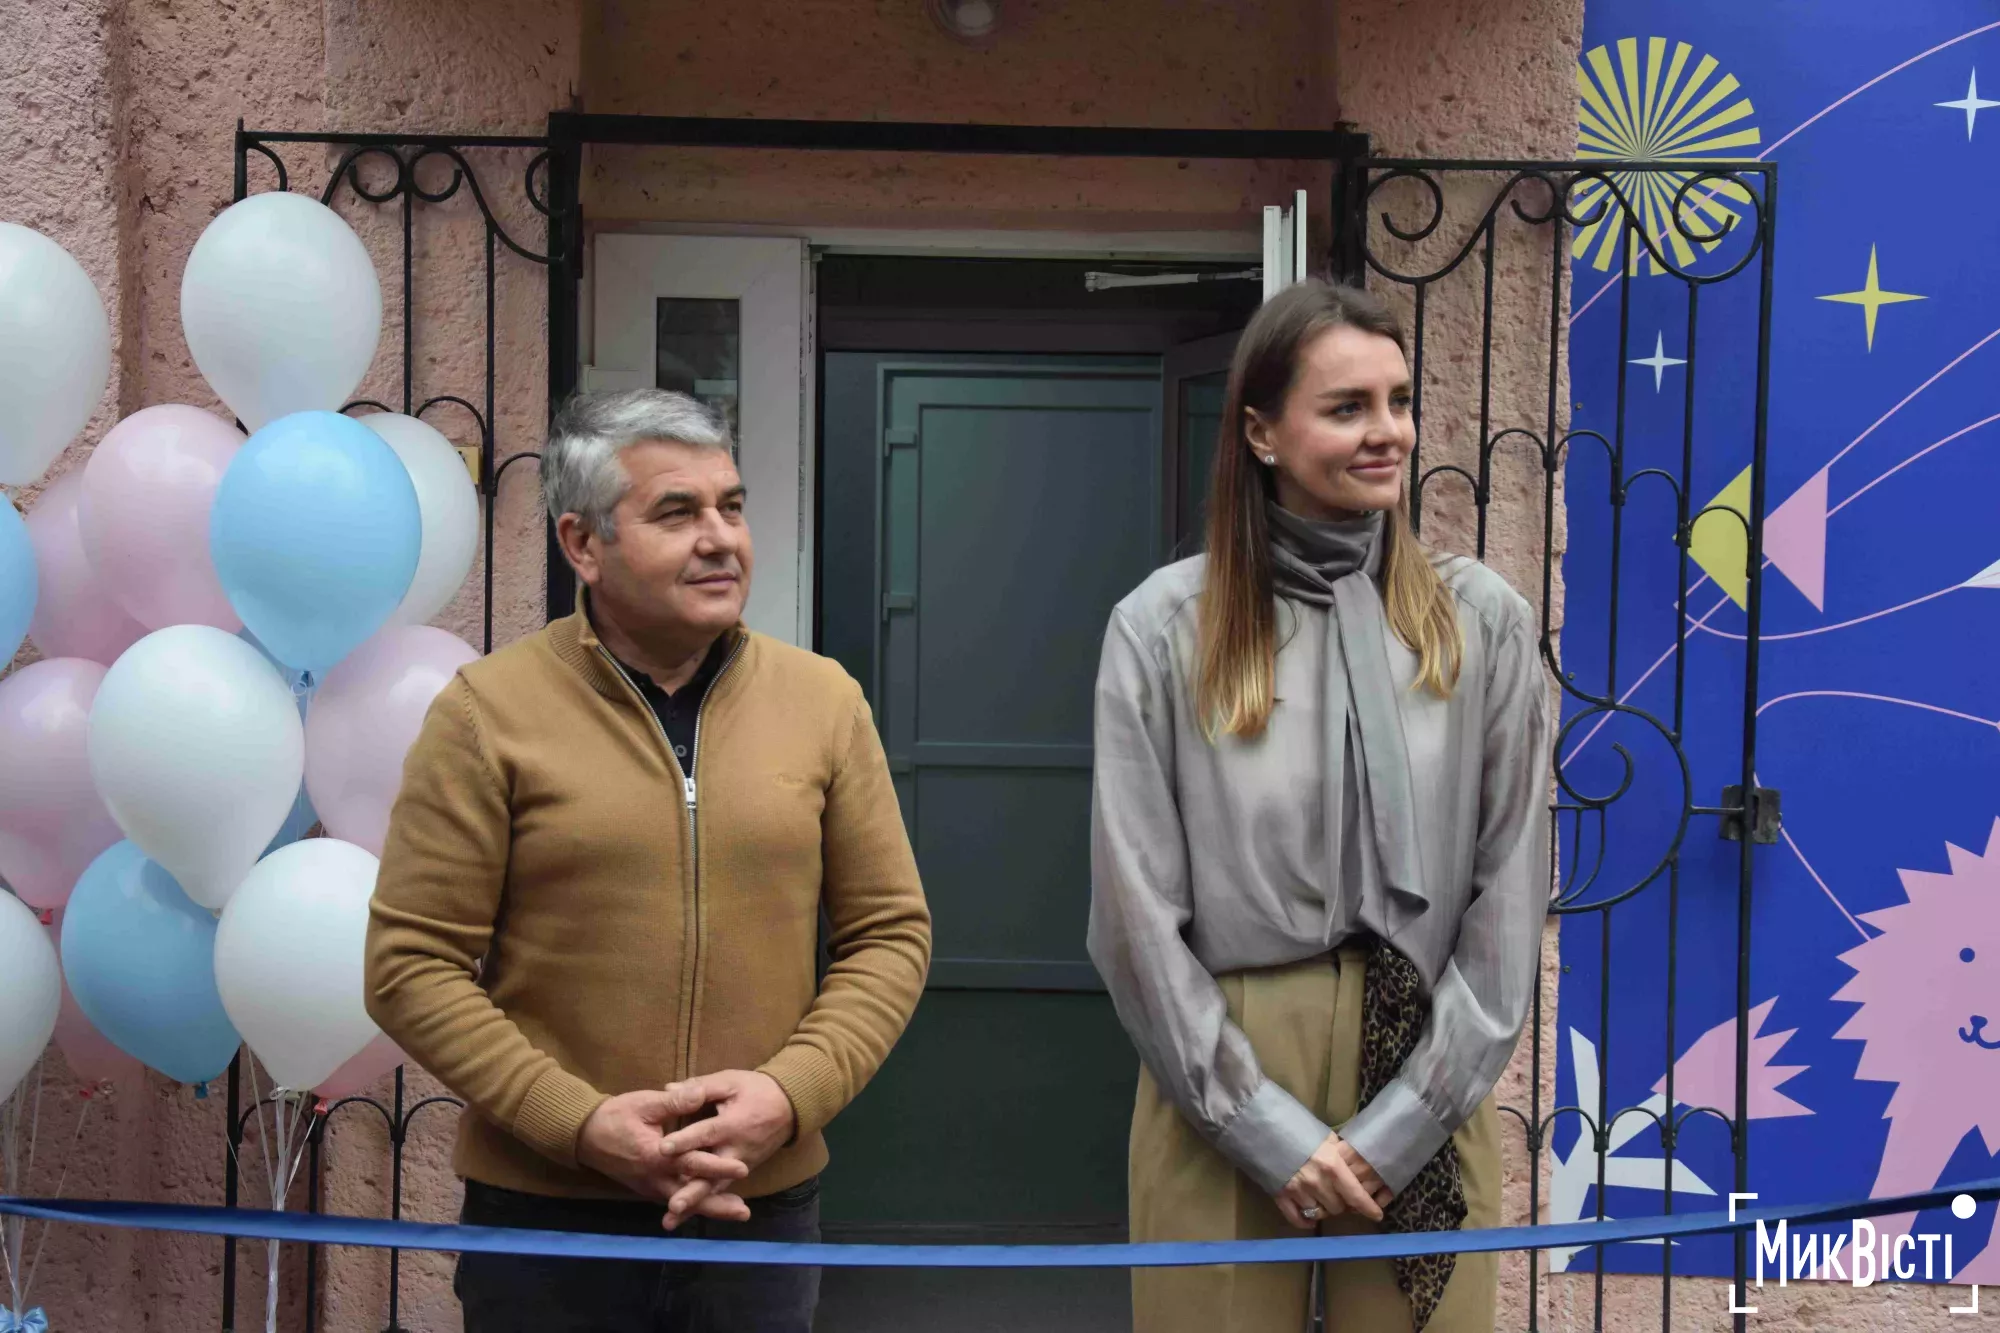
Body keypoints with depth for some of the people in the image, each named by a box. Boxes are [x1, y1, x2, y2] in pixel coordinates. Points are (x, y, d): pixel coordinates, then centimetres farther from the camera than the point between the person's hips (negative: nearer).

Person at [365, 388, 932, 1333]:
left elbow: (890, 933, 4)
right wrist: (581, 1123, -15)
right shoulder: (486, 711, -6)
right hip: (544, 1217, -2)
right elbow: (411, 965, -6)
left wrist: (791, 1092, -11)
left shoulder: (824, 700, 1)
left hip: (765, 1206, 2)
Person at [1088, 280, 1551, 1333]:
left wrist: (1403, 1122, -7)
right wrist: (1269, 1129, -9)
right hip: (1223, 1088, -1)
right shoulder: (1165, 627, -5)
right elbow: (1136, 913, -6)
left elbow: (1509, 895, -1)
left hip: (1424, 1088, 1)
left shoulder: (1484, 622, 0)